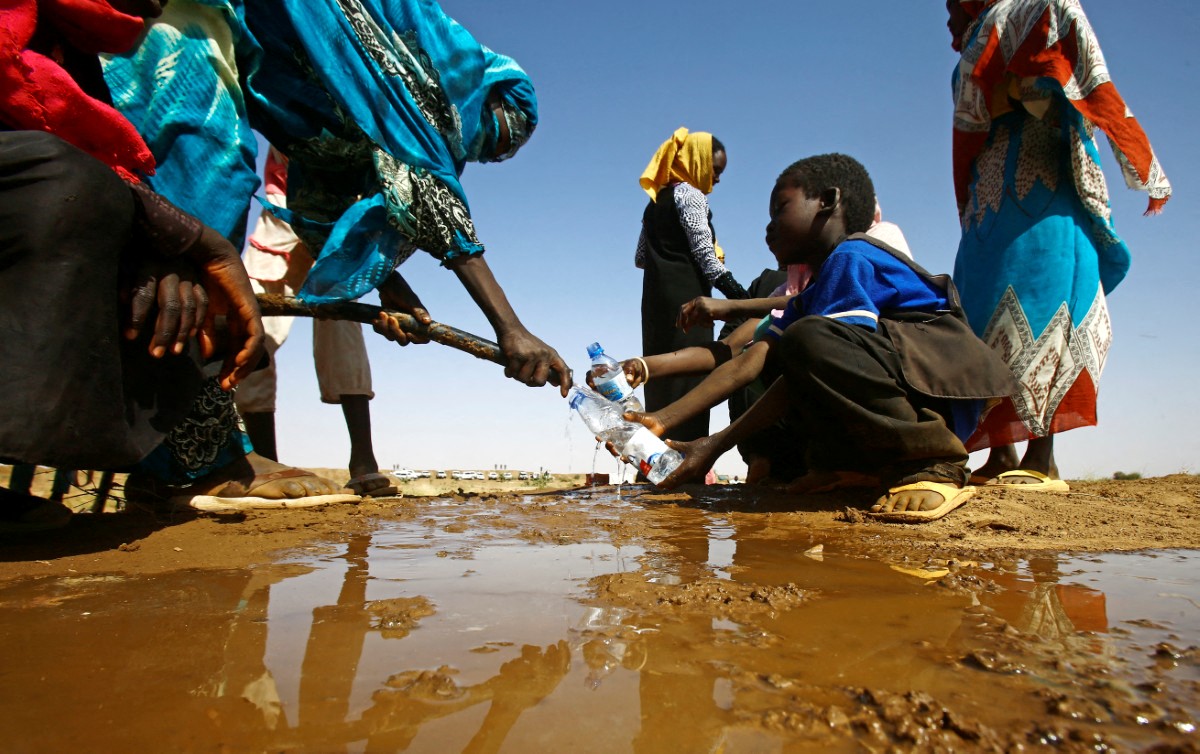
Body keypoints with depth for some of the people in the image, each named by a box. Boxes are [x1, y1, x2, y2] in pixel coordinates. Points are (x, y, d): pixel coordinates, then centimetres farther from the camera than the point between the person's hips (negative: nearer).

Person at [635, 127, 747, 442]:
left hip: (657, 299, 8)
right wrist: (741, 296, -13)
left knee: (662, 379, 5)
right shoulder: (690, 195, -2)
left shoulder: (657, 201, 22)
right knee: (689, 377, -12)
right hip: (686, 298, -8)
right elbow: (705, 252, -11)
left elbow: (640, 257, 23)